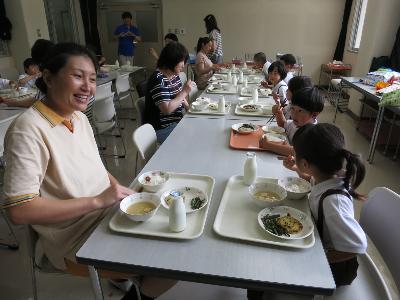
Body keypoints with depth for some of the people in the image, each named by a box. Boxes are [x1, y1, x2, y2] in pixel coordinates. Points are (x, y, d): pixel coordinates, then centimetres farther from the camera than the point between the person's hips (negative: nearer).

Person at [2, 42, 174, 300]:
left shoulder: (79, 116, 4)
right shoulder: (28, 130, -22)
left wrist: (122, 191, -4)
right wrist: (98, 200, -24)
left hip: (111, 213, 8)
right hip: (77, 244, -8)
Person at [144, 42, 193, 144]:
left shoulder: (174, 75, 8)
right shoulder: (158, 80, -20)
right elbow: (167, 109, -27)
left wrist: (189, 108, 5)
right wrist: (184, 92, -20)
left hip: (176, 121, 9)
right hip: (162, 129, -9)